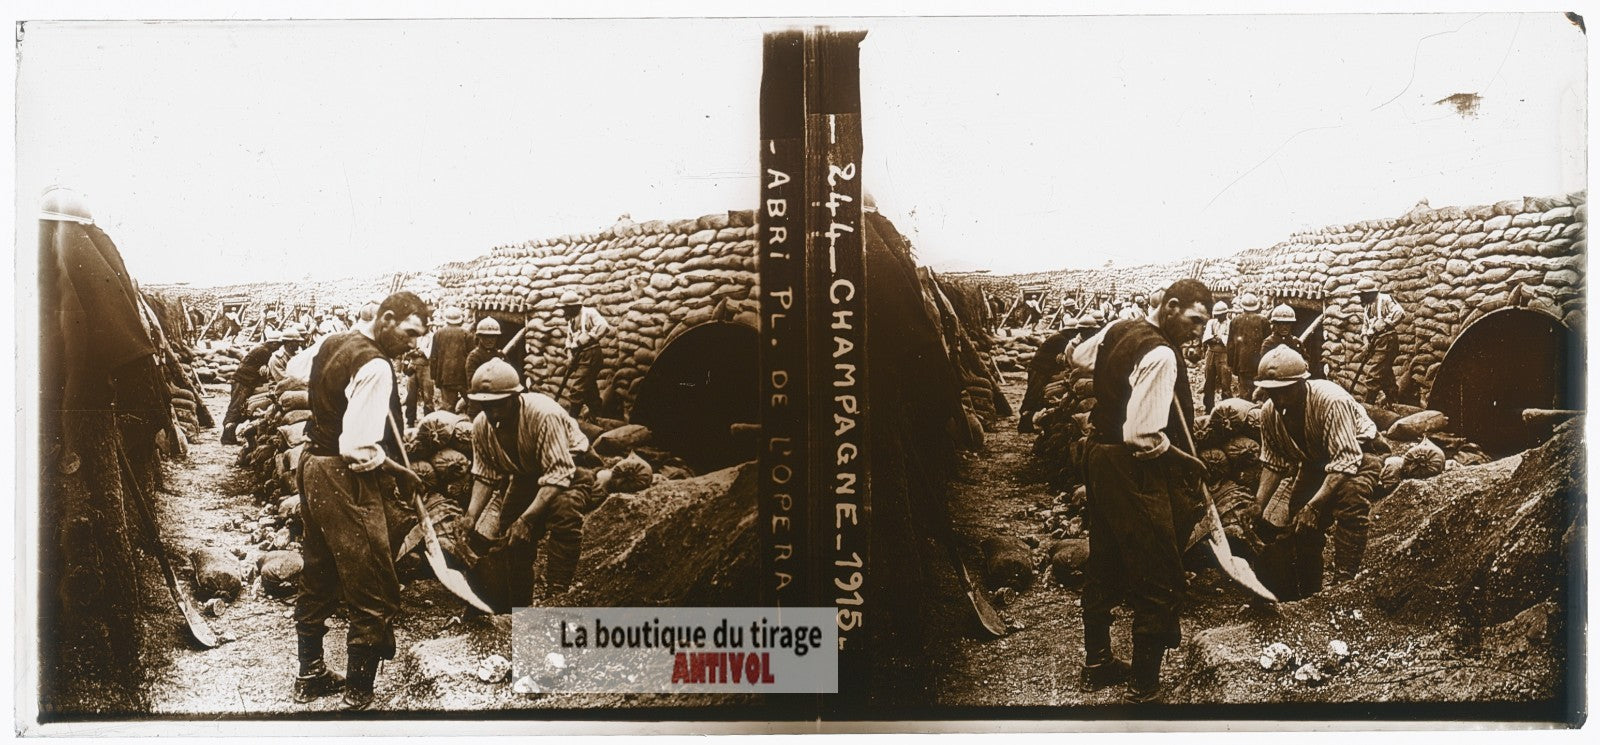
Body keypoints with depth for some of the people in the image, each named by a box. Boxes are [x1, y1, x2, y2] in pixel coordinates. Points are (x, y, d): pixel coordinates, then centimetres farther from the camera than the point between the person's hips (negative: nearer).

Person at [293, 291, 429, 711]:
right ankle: (358, 695, 5)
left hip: (314, 467, 10)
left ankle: (311, 676, 32)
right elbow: (358, 448, -26)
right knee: (374, 596, -1)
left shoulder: (334, 344, 8)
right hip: (346, 481, -10)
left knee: (318, 580, 21)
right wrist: (400, 473, -14)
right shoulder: (375, 366, -21)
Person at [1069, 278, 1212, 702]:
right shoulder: (1161, 355, -23)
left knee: (1104, 567, 21)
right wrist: (1187, 461, -11)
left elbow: (1079, 358, 26)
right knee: (1157, 579, 1)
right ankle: (1144, 683, 7)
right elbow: (1144, 437, -27)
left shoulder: (1118, 330, 4)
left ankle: (1097, 663, 34)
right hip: (1135, 470, -10)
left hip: (1098, 456, 10)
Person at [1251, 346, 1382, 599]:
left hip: (1357, 453, -6)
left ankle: (1344, 583, -31)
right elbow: (1274, 463, -1)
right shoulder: (1270, 412, -14)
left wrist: (1313, 506, -45)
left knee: (1351, 493, -37)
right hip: (1315, 462, 7)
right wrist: (1257, 505, -14)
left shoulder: (1331, 401, -34)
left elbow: (1345, 461, -37)